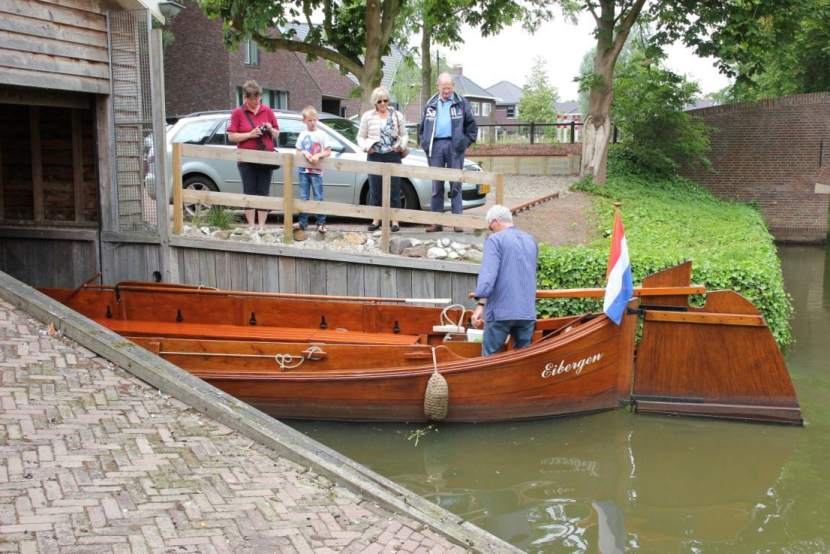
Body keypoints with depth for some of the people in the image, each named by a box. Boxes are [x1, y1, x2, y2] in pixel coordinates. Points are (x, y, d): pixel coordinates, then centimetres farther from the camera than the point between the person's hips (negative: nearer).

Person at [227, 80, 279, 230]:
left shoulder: (267, 111, 7)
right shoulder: (237, 113, 0)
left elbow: (276, 134, 14)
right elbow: (231, 136, -5)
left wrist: (270, 129, -8)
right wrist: (250, 134, -16)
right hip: (247, 160, -2)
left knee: (263, 193, 3)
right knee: (249, 193, 1)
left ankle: (262, 226, 8)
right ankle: (251, 226, 7)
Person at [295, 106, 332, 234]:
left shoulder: (321, 134, 0)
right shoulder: (302, 135, 9)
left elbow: (328, 152, -1)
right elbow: (298, 151, 12)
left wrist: (318, 156, -17)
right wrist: (304, 153, -9)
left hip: (316, 171, -3)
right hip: (303, 170, 3)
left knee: (318, 198, -3)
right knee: (303, 197, 6)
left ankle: (321, 223, 1)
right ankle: (303, 222, 12)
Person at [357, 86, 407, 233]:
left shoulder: (397, 115, 8)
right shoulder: (368, 116, 7)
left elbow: (404, 135, 12)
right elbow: (361, 137, 9)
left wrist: (401, 146, -7)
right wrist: (366, 147, -9)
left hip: (393, 156, 0)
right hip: (374, 156, 1)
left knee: (394, 189, -2)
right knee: (375, 189, 3)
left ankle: (395, 221, 4)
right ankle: (376, 220, 12)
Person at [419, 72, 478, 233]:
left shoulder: (461, 103, 6)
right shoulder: (431, 104, 14)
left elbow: (471, 125, 7)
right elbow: (423, 126, 20)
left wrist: (465, 142, -2)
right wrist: (424, 143, 9)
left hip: (454, 146, -2)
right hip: (436, 146, 3)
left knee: (455, 184, -2)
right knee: (436, 185, 3)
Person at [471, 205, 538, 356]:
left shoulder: (495, 240, -3)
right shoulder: (531, 241, 17)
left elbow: (488, 273, -16)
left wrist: (480, 304, -22)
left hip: (500, 311, -5)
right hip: (528, 312, 6)